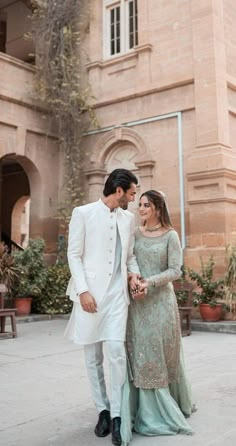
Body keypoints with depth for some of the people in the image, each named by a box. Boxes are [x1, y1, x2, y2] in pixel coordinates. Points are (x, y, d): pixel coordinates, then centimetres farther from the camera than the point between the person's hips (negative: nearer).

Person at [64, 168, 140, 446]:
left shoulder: (128, 218, 12)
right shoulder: (83, 213, -1)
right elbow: (74, 255, -4)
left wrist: (134, 273, 2)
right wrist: (83, 291, -12)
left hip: (117, 292, 2)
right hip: (90, 293, -2)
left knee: (116, 351, -11)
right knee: (92, 357, 6)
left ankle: (117, 414, 2)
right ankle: (102, 410, 21)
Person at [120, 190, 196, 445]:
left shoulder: (170, 236, -2)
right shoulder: (134, 233, 8)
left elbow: (175, 271, -7)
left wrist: (150, 282, -21)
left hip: (160, 300, -3)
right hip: (137, 301, 3)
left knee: (162, 353, 5)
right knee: (140, 354, 1)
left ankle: (172, 407, 25)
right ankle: (150, 411, 11)